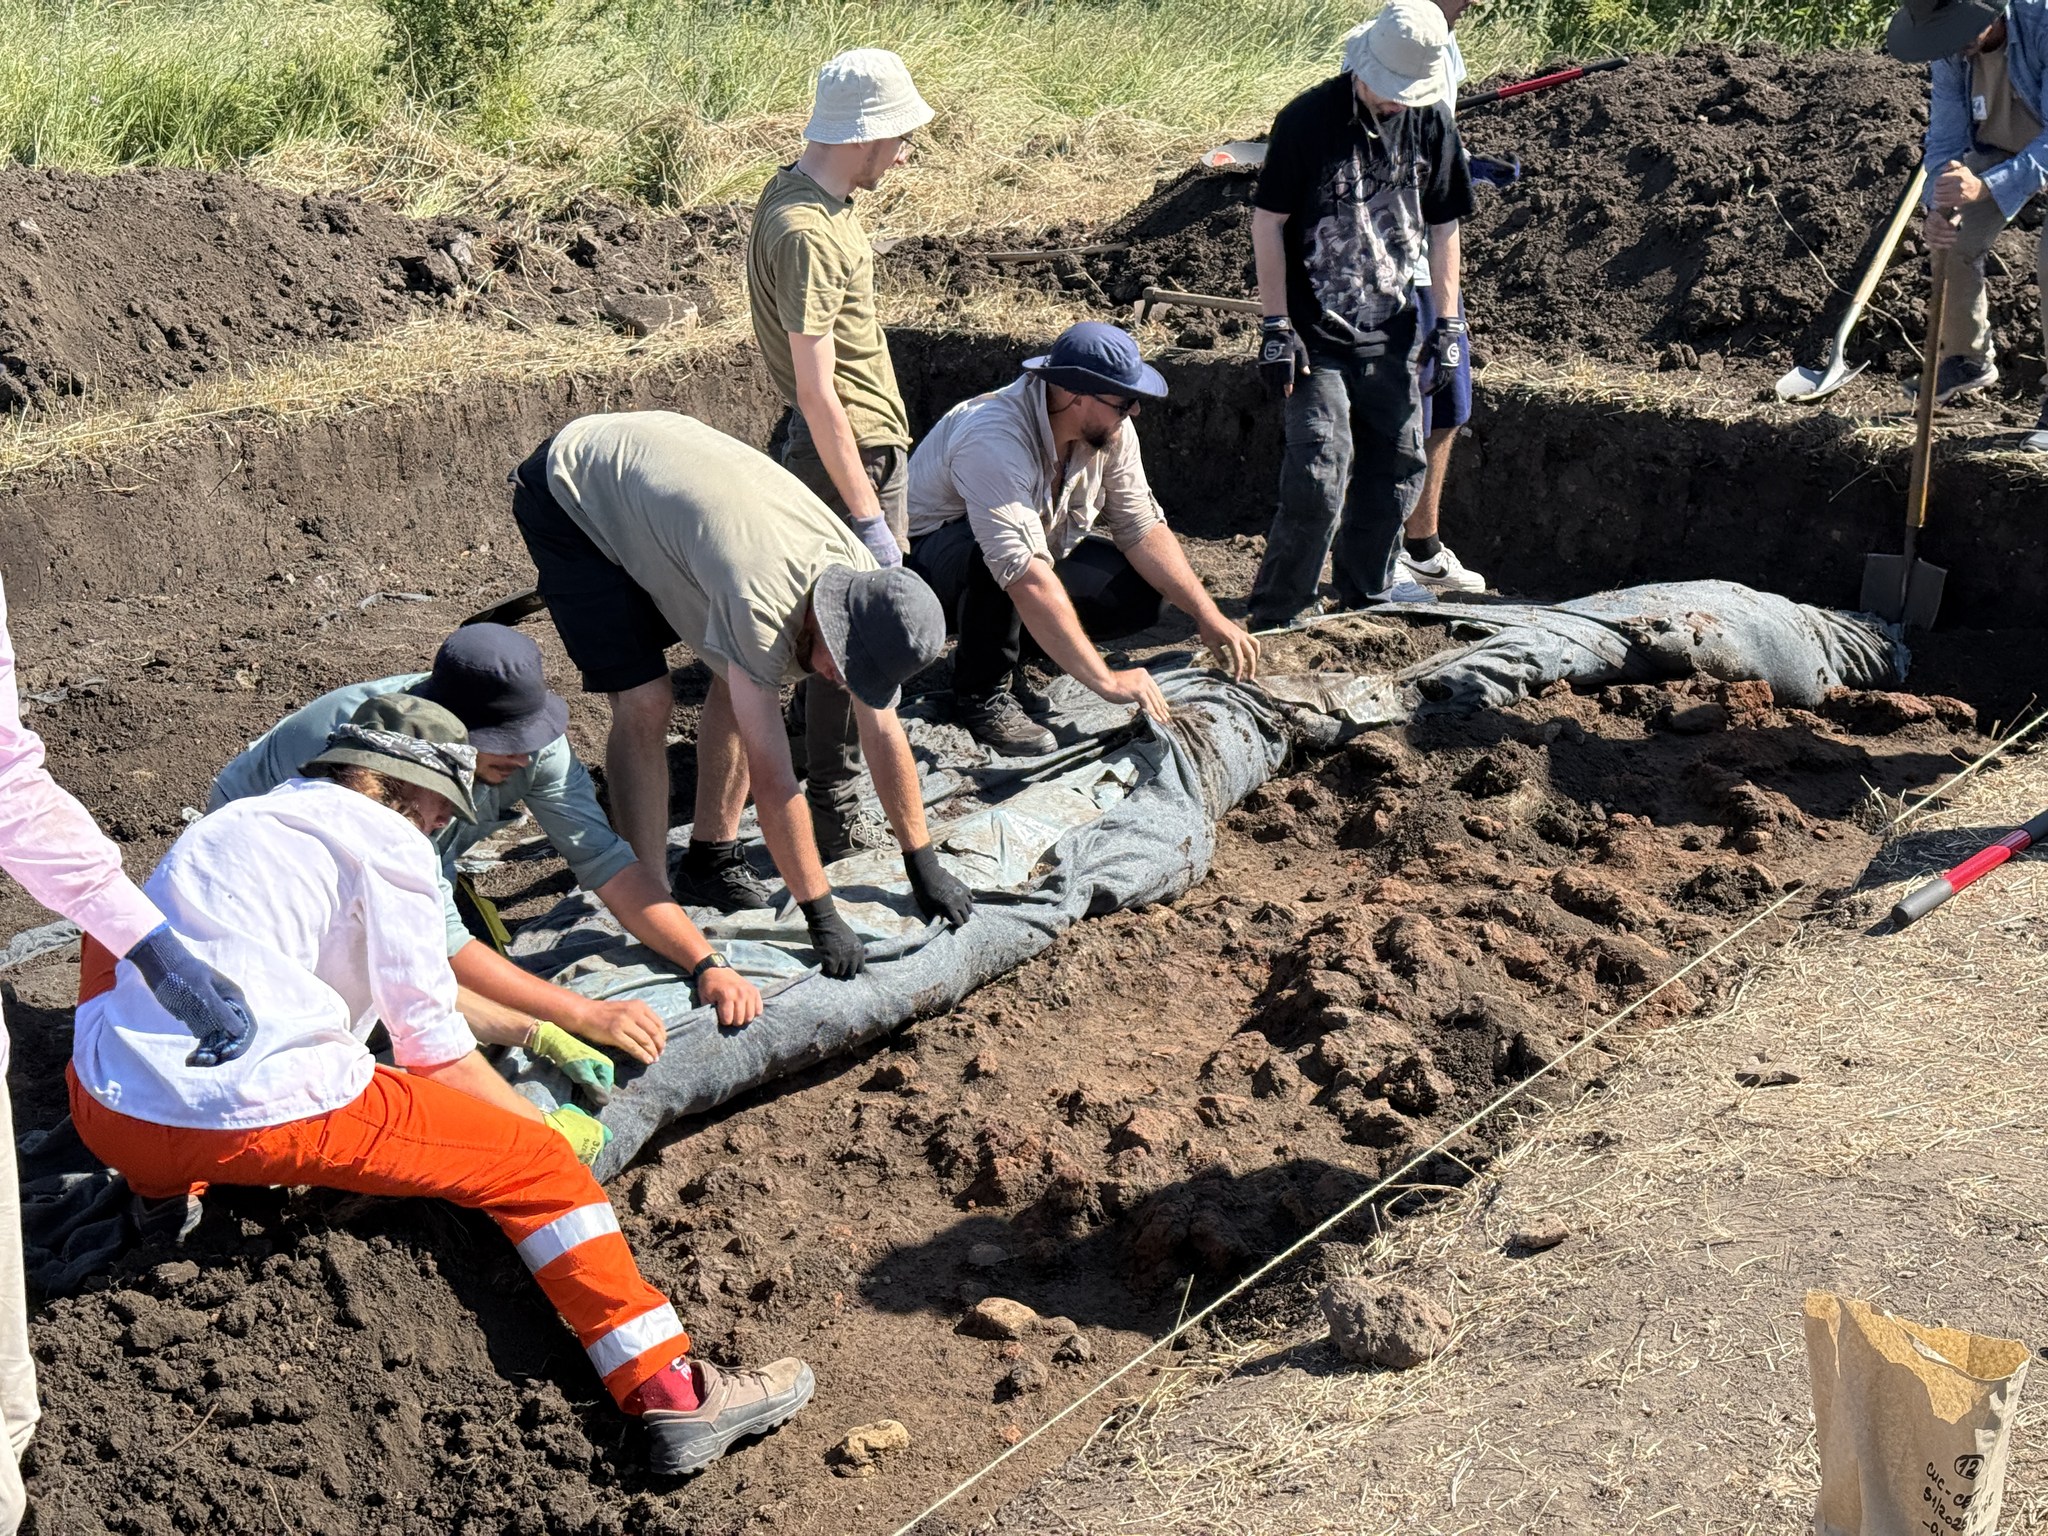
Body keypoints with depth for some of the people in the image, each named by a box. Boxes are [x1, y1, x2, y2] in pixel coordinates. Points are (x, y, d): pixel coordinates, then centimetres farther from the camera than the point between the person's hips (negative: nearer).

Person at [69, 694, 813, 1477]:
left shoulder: (232, 823, 24)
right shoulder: (385, 843, 2)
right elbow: (434, 1051, 2)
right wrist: (546, 1124, 18)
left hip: (104, 1112, 8)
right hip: (256, 1117, -7)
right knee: (536, 1161, 4)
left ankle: (166, 1185, 23)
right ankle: (672, 1397, -3)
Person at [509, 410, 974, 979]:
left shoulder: (865, 586, -17)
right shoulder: (760, 605, -40)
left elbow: (884, 732, -7)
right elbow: (772, 779, -36)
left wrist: (924, 867, -3)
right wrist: (822, 916, -31)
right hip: (570, 494, -7)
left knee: (739, 679, 1)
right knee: (645, 704, -17)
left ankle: (709, 857, 15)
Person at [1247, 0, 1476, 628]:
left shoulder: (1431, 124, 1)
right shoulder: (1308, 118, -12)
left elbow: (1442, 227, 10)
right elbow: (1267, 223, -10)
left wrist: (1447, 321, 7)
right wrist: (1275, 327, -13)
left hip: (1390, 331, 5)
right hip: (1317, 334, -5)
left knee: (1399, 463, 12)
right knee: (1321, 472, -12)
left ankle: (1366, 586, 31)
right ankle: (1276, 614, -1)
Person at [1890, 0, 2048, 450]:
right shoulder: (1950, 53, -19)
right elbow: (1945, 137, -13)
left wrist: (1985, 187, -53)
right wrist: (1938, 205, -32)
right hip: (1999, 150, 6)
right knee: (1953, 242, -4)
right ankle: (1968, 361, 21)